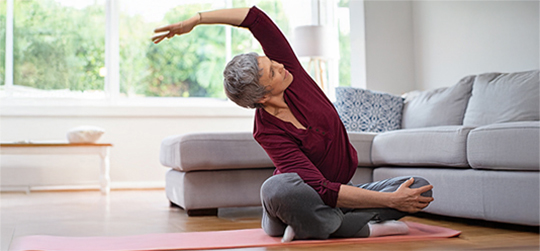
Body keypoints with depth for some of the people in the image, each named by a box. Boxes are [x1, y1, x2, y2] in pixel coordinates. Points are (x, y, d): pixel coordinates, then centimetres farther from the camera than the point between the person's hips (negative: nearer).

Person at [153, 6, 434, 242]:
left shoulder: (290, 72, -11)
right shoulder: (267, 133, -25)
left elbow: (256, 18, -12)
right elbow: (324, 191, -32)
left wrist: (196, 19, -10)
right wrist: (390, 201, -33)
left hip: (340, 191, 7)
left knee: (419, 188, -16)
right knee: (277, 187, -43)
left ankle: (312, 226, -18)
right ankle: (365, 227, -26)